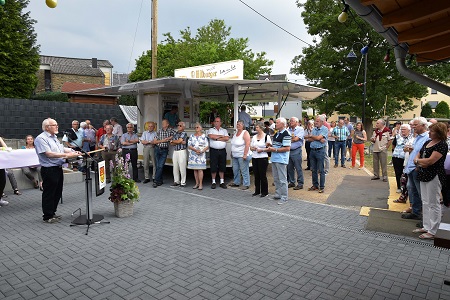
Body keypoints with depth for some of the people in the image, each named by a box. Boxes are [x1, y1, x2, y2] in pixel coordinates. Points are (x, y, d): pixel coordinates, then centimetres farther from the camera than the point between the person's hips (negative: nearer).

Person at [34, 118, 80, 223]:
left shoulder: (54, 138, 17)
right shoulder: (41, 139, -13)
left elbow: (62, 149, 21)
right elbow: (49, 154, -22)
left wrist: (73, 152, 6)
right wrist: (66, 155, -24)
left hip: (58, 168, 9)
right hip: (49, 170, -9)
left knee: (57, 193, 15)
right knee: (49, 194, 2)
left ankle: (52, 213, 28)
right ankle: (47, 216, 13)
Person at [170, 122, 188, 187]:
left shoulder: (184, 133, -4)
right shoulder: (175, 133, 15)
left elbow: (179, 141, -15)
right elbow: (171, 144, 7)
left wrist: (173, 141, 5)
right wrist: (180, 142, -9)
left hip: (182, 151, -6)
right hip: (175, 152, 6)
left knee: (182, 168, -4)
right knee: (175, 167, 9)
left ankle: (183, 182, 4)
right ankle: (176, 181, 19)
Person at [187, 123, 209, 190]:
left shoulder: (204, 136, 3)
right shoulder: (192, 136, 11)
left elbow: (207, 146, 0)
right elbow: (189, 146, 4)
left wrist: (202, 151, -16)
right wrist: (195, 150, -12)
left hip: (201, 155, -3)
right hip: (193, 155, 3)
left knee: (200, 169, -8)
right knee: (195, 169, 5)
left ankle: (201, 184, -4)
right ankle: (197, 183, 14)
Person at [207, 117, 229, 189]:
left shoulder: (224, 130, 12)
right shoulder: (211, 130, 8)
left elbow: (227, 138, -5)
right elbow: (211, 136, -14)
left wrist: (216, 138, -8)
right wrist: (221, 136, -5)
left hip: (222, 151, 2)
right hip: (213, 151, -2)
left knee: (222, 167, 7)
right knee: (213, 167, 0)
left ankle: (222, 182, 15)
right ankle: (213, 182, 10)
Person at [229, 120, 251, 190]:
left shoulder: (245, 133, -12)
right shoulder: (236, 133, 13)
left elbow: (247, 144, -20)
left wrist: (245, 155, -24)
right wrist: (232, 153, 18)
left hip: (242, 156, -8)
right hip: (235, 156, 9)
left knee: (244, 171, -3)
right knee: (235, 170, 15)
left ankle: (246, 184, 4)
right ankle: (236, 182, 28)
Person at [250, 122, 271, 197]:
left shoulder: (267, 136, -4)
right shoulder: (254, 137, 13)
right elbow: (251, 147, 15)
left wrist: (262, 150, -16)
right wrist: (253, 148, -6)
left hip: (263, 158, -5)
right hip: (254, 158, 6)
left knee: (263, 175, -2)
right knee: (256, 175, 8)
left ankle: (265, 192, 9)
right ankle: (257, 191, 19)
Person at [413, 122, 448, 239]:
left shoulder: (442, 145, -13)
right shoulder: (428, 142, 13)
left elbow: (430, 161, -22)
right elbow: (417, 156, 14)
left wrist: (418, 160, -4)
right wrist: (420, 163, -7)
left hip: (434, 177, -9)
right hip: (424, 175, 9)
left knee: (433, 204, -1)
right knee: (425, 202, 14)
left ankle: (432, 232, 7)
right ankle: (426, 227, 25)